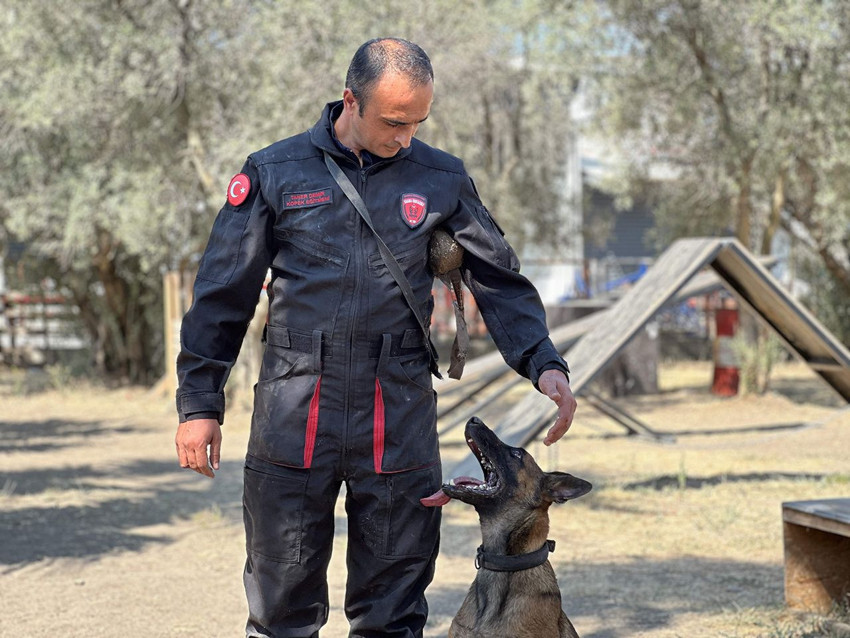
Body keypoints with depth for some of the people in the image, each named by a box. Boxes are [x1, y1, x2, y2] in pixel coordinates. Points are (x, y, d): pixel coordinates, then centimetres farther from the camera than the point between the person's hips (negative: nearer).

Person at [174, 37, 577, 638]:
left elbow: (500, 281, 11)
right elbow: (222, 295, 5)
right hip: (293, 417, -1)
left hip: (398, 419, 1)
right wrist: (200, 403, 1)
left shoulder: (441, 178, 7)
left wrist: (544, 363, -5)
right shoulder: (274, 173, 3)